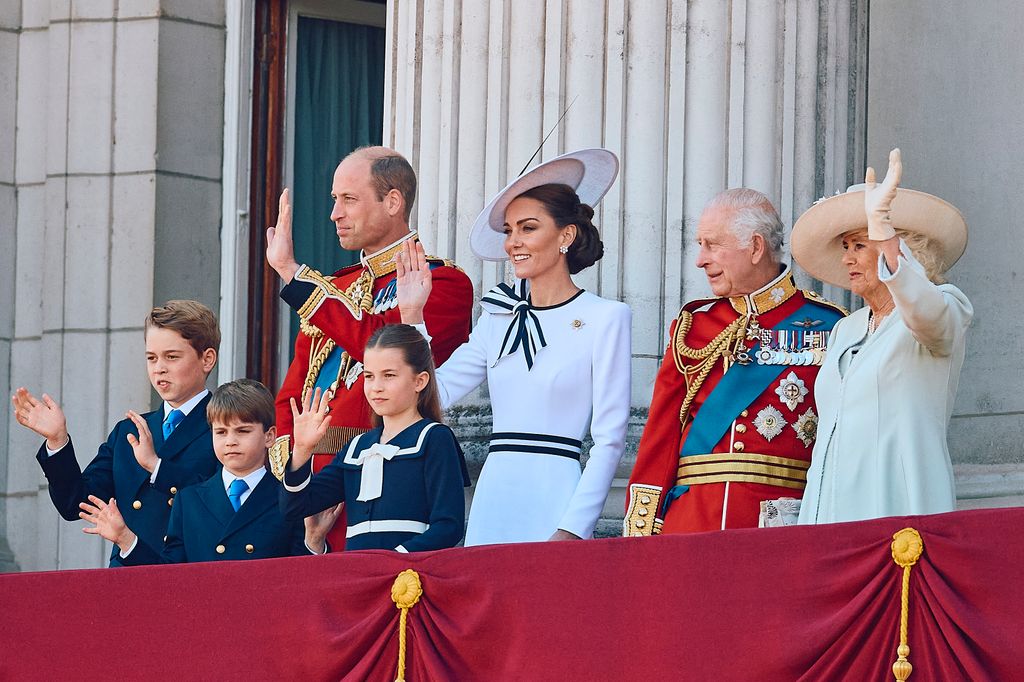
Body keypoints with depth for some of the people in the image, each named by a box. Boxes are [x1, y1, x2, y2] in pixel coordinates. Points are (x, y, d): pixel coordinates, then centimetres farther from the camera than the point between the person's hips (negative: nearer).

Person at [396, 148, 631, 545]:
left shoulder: (604, 318, -3)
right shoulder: (500, 318, 14)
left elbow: (609, 438, -6)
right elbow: (434, 394, 8)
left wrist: (572, 530, -13)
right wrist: (412, 315, 3)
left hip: (553, 502, -5)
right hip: (492, 501, 5)